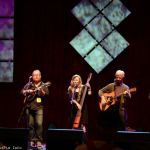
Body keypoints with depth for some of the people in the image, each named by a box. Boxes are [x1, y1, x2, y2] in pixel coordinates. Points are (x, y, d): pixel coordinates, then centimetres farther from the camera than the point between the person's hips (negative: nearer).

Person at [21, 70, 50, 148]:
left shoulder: (43, 85, 6)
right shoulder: (29, 85, 11)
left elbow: (46, 94, -4)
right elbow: (22, 91, 4)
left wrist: (41, 91, -23)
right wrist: (28, 91, -14)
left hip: (39, 107, -2)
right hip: (29, 107, 2)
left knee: (39, 124, -13)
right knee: (30, 124, 3)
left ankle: (39, 141, -8)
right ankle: (32, 140, 10)